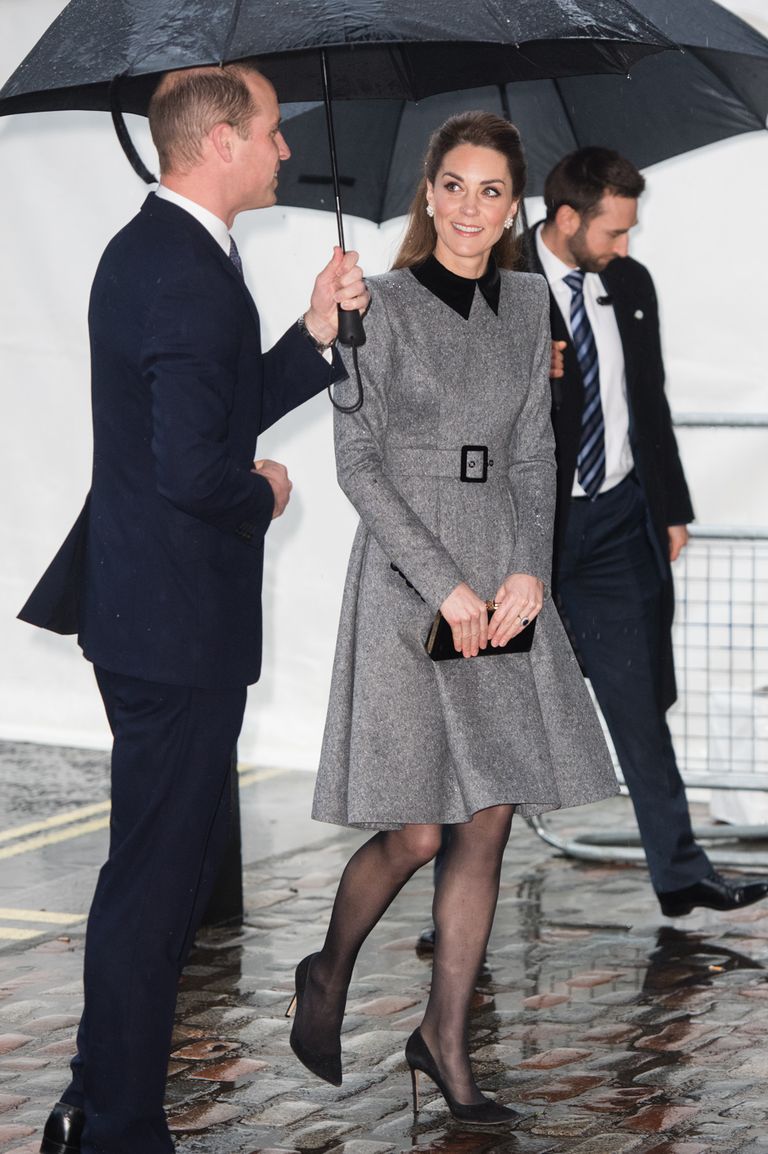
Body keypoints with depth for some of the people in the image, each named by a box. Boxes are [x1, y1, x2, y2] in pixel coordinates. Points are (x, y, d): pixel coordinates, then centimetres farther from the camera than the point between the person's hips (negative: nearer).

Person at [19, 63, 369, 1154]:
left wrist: (316, 332, 8)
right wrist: (265, 496, -9)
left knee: (160, 866, 20)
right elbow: (195, 470, -28)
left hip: (138, 604, 11)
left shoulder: (143, 247, 11)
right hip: (180, 622, -11)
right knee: (156, 880, -1)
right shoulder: (194, 277, -22)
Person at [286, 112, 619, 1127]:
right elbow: (358, 462, -9)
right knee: (416, 832, -6)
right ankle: (328, 976, 22)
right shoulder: (384, 304, -6)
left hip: (505, 577, 5)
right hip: (408, 574, -5)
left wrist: (531, 570, -3)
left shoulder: (526, 302, 10)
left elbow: (533, 454, 12)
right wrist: (445, 585, -14)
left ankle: (446, 1041, 15)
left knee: (489, 826, 3)